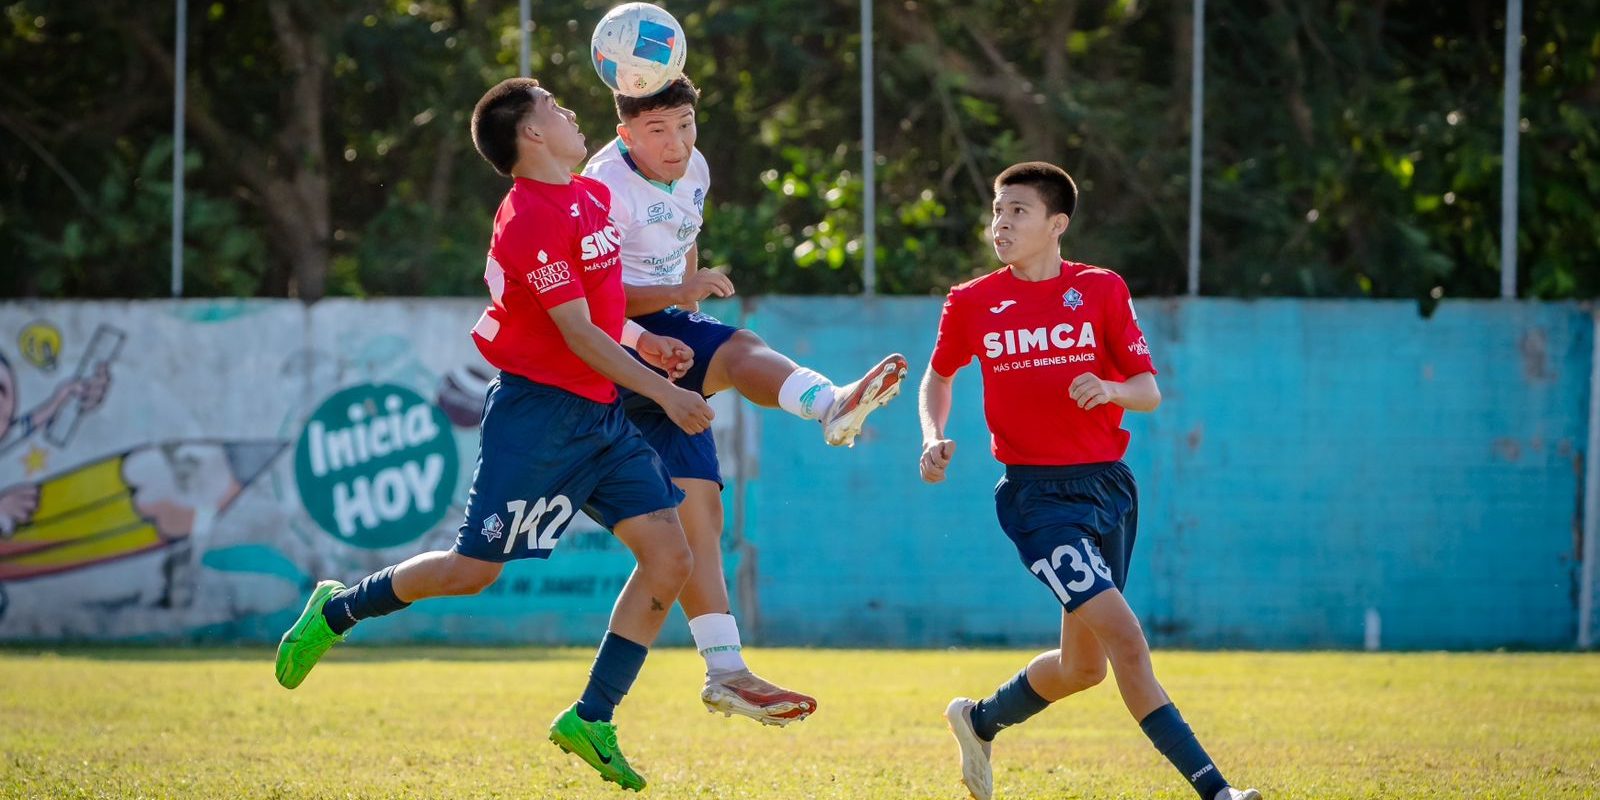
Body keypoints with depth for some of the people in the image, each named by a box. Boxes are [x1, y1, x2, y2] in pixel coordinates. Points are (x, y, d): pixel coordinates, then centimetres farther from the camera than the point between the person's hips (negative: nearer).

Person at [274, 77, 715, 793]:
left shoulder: (590, 197, 12)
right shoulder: (532, 219, -18)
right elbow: (577, 334, -19)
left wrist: (643, 342, 12)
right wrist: (663, 392, -17)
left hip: (600, 413, 9)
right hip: (539, 411, -9)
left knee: (669, 558, -4)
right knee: (473, 569, -4)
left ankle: (591, 720, 2)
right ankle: (337, 611, 22)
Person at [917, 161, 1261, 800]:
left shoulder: (1102, 290, 2)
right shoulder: (971, 303, 2)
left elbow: (1149, 392, 1)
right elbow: (939, 375, 19)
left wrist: (1111, 389, -21)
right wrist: (934, 438, 1)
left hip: (1108, 485, 3)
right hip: (1038, 493, -3)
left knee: (1083, 666, 12)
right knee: (1123, 636, -20)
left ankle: (978, 722, 39)